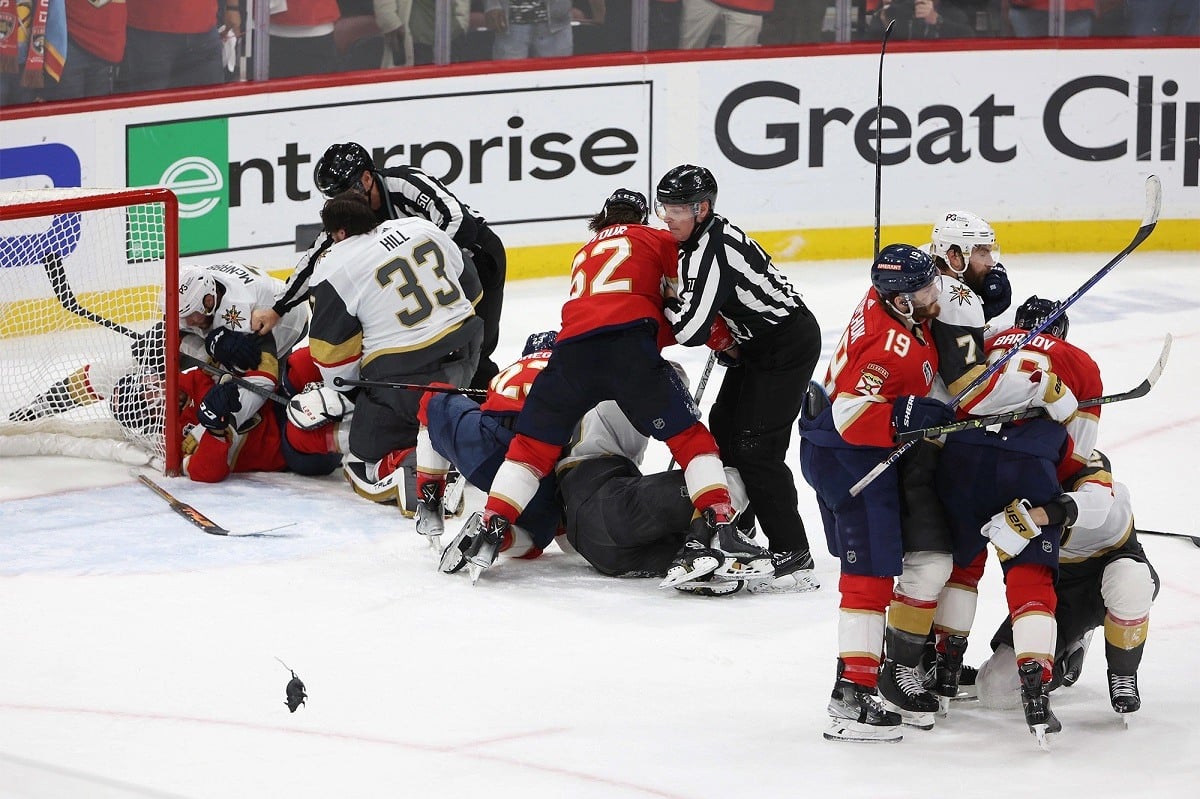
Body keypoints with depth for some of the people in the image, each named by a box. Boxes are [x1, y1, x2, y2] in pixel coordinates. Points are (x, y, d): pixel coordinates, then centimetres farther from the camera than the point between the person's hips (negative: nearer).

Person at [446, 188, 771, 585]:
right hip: (629, 342, -4)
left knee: (533, 444, 14)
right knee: (689, 437, 2)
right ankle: (719, 529, -12)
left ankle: (488, 534, 6)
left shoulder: (584, 254, 35)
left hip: (572, 347, 4)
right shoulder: (654, 240, 22)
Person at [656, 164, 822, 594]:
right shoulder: (700, 238, 5)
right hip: (756, 344, 11)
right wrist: (722, 337, -2)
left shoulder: (712, 249, -26)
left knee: (756, 448, -14)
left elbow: (690, 328, -30)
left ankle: (793, 554, -13)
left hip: (788, 346, -11)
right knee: (723, 430, 15)